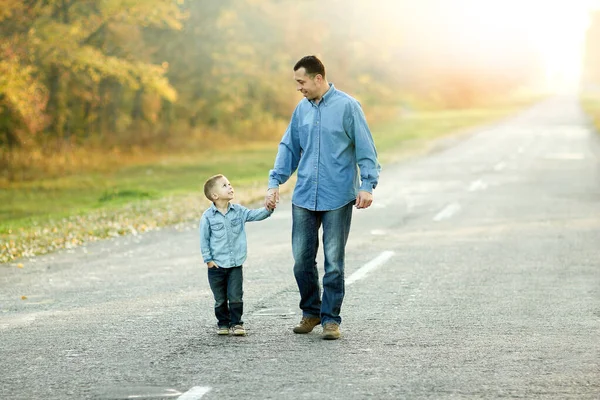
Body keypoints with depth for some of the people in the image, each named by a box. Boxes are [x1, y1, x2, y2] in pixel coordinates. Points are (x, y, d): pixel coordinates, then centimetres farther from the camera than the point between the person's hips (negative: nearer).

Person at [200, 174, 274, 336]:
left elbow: (255, 215, -3)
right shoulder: (208, 216, -7)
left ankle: (236, 323, 10)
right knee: (220, 299, 8)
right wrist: (208, 260, -6)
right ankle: (223, 323, 21)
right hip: (217, 265, -2)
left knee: (235, 297, -2)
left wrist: (268, 209, -22)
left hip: (236, 264, 2)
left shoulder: (238, 211, 2)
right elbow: (204, 239, -4)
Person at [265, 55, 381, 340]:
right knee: (302, 259, 5)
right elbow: (289, 148, 16)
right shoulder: (302, 109, 9)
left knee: (334, 262, -1)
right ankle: (310, 312, 22)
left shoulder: (347, 106, -6)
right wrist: (275, 183, 8)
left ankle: (331, 319, 8)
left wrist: (367, 185, -14)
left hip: (337, 199, -5)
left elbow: (365, 148, -6)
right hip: (304, 198, 5)